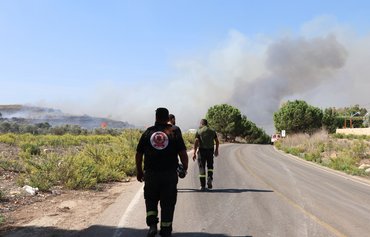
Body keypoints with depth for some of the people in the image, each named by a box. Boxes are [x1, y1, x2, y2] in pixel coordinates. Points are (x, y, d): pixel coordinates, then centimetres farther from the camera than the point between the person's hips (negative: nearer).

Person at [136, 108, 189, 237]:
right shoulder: (174, 132, -2)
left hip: (150, 174, 1)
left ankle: (152, 224, 4)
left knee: (151, 200, 19)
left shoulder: (148, 132, 2)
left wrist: (139, 171, 16)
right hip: (170, 174, -1)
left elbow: (138, 154, 5)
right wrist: (185, 168, 9)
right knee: (168, 203, 11)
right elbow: (183, 153, -7)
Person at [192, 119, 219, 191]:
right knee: (210, 166, 20)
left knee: (202, 167, 4)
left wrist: (194, 153, -12)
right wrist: (216, 150, 25)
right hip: (210, 150, 2)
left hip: (202, 150, -2)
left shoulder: (199, 131, -1)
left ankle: (203, 185, 2)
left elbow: (196, 142, -12)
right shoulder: (212, 131, 9)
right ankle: (210, 177, -6)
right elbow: (217, 141, 12)